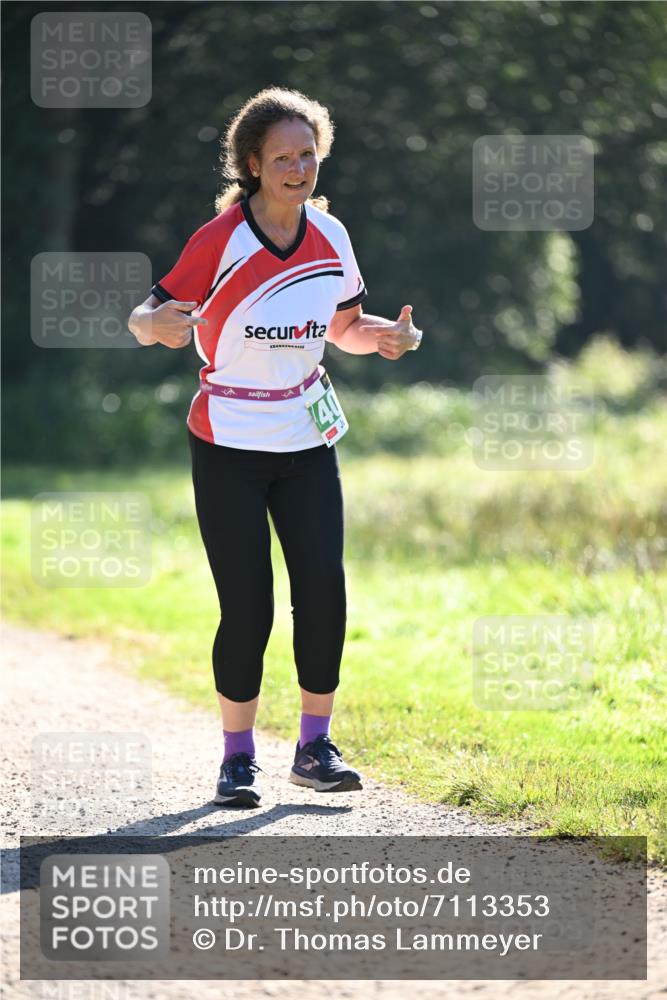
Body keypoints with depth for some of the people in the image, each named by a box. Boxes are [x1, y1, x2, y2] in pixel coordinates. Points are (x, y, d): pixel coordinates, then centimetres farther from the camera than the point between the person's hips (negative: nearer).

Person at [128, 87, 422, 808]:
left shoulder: (330, 236, 2)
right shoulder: (219, 241, -13)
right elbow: (145, 319, -12)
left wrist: (386, 336, -6)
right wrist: (157, 323, -36)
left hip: (306, 442, 4)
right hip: (229, 448, -4)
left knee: (323, 591, -5)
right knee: (247, 607, -7)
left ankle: (315, 748, 9)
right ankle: (237, 760, 8)